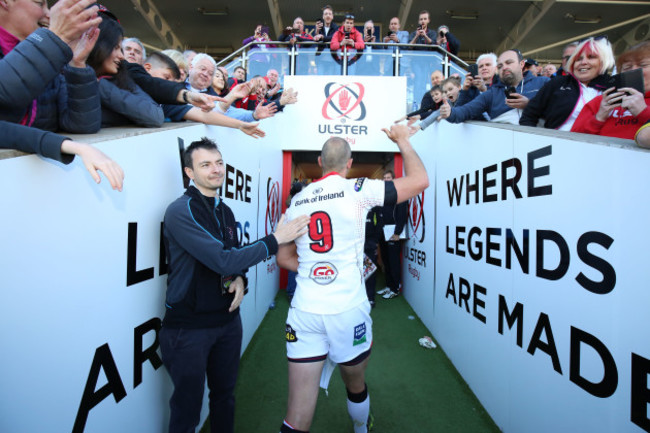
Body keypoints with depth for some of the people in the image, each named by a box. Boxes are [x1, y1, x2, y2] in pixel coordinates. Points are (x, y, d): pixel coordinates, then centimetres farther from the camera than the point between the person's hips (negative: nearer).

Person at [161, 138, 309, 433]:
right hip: (189, 326, -6)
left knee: (224, 394, 23)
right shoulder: (180, 211, -18)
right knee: (188, 406, 13)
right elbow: (222, 260, -27)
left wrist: (240, 278, -8)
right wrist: (275, 239, -23)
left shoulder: (225, 212, 6)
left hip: (228, 319, 7)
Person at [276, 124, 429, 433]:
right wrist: (402, 140, 9)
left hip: (304, 312, 2)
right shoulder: (357, 190, -7)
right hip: (348, 311, -2)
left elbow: (284, 258, 13)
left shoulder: (297, 200, 6)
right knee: (356, 386, 27)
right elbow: (420, 180, -4)